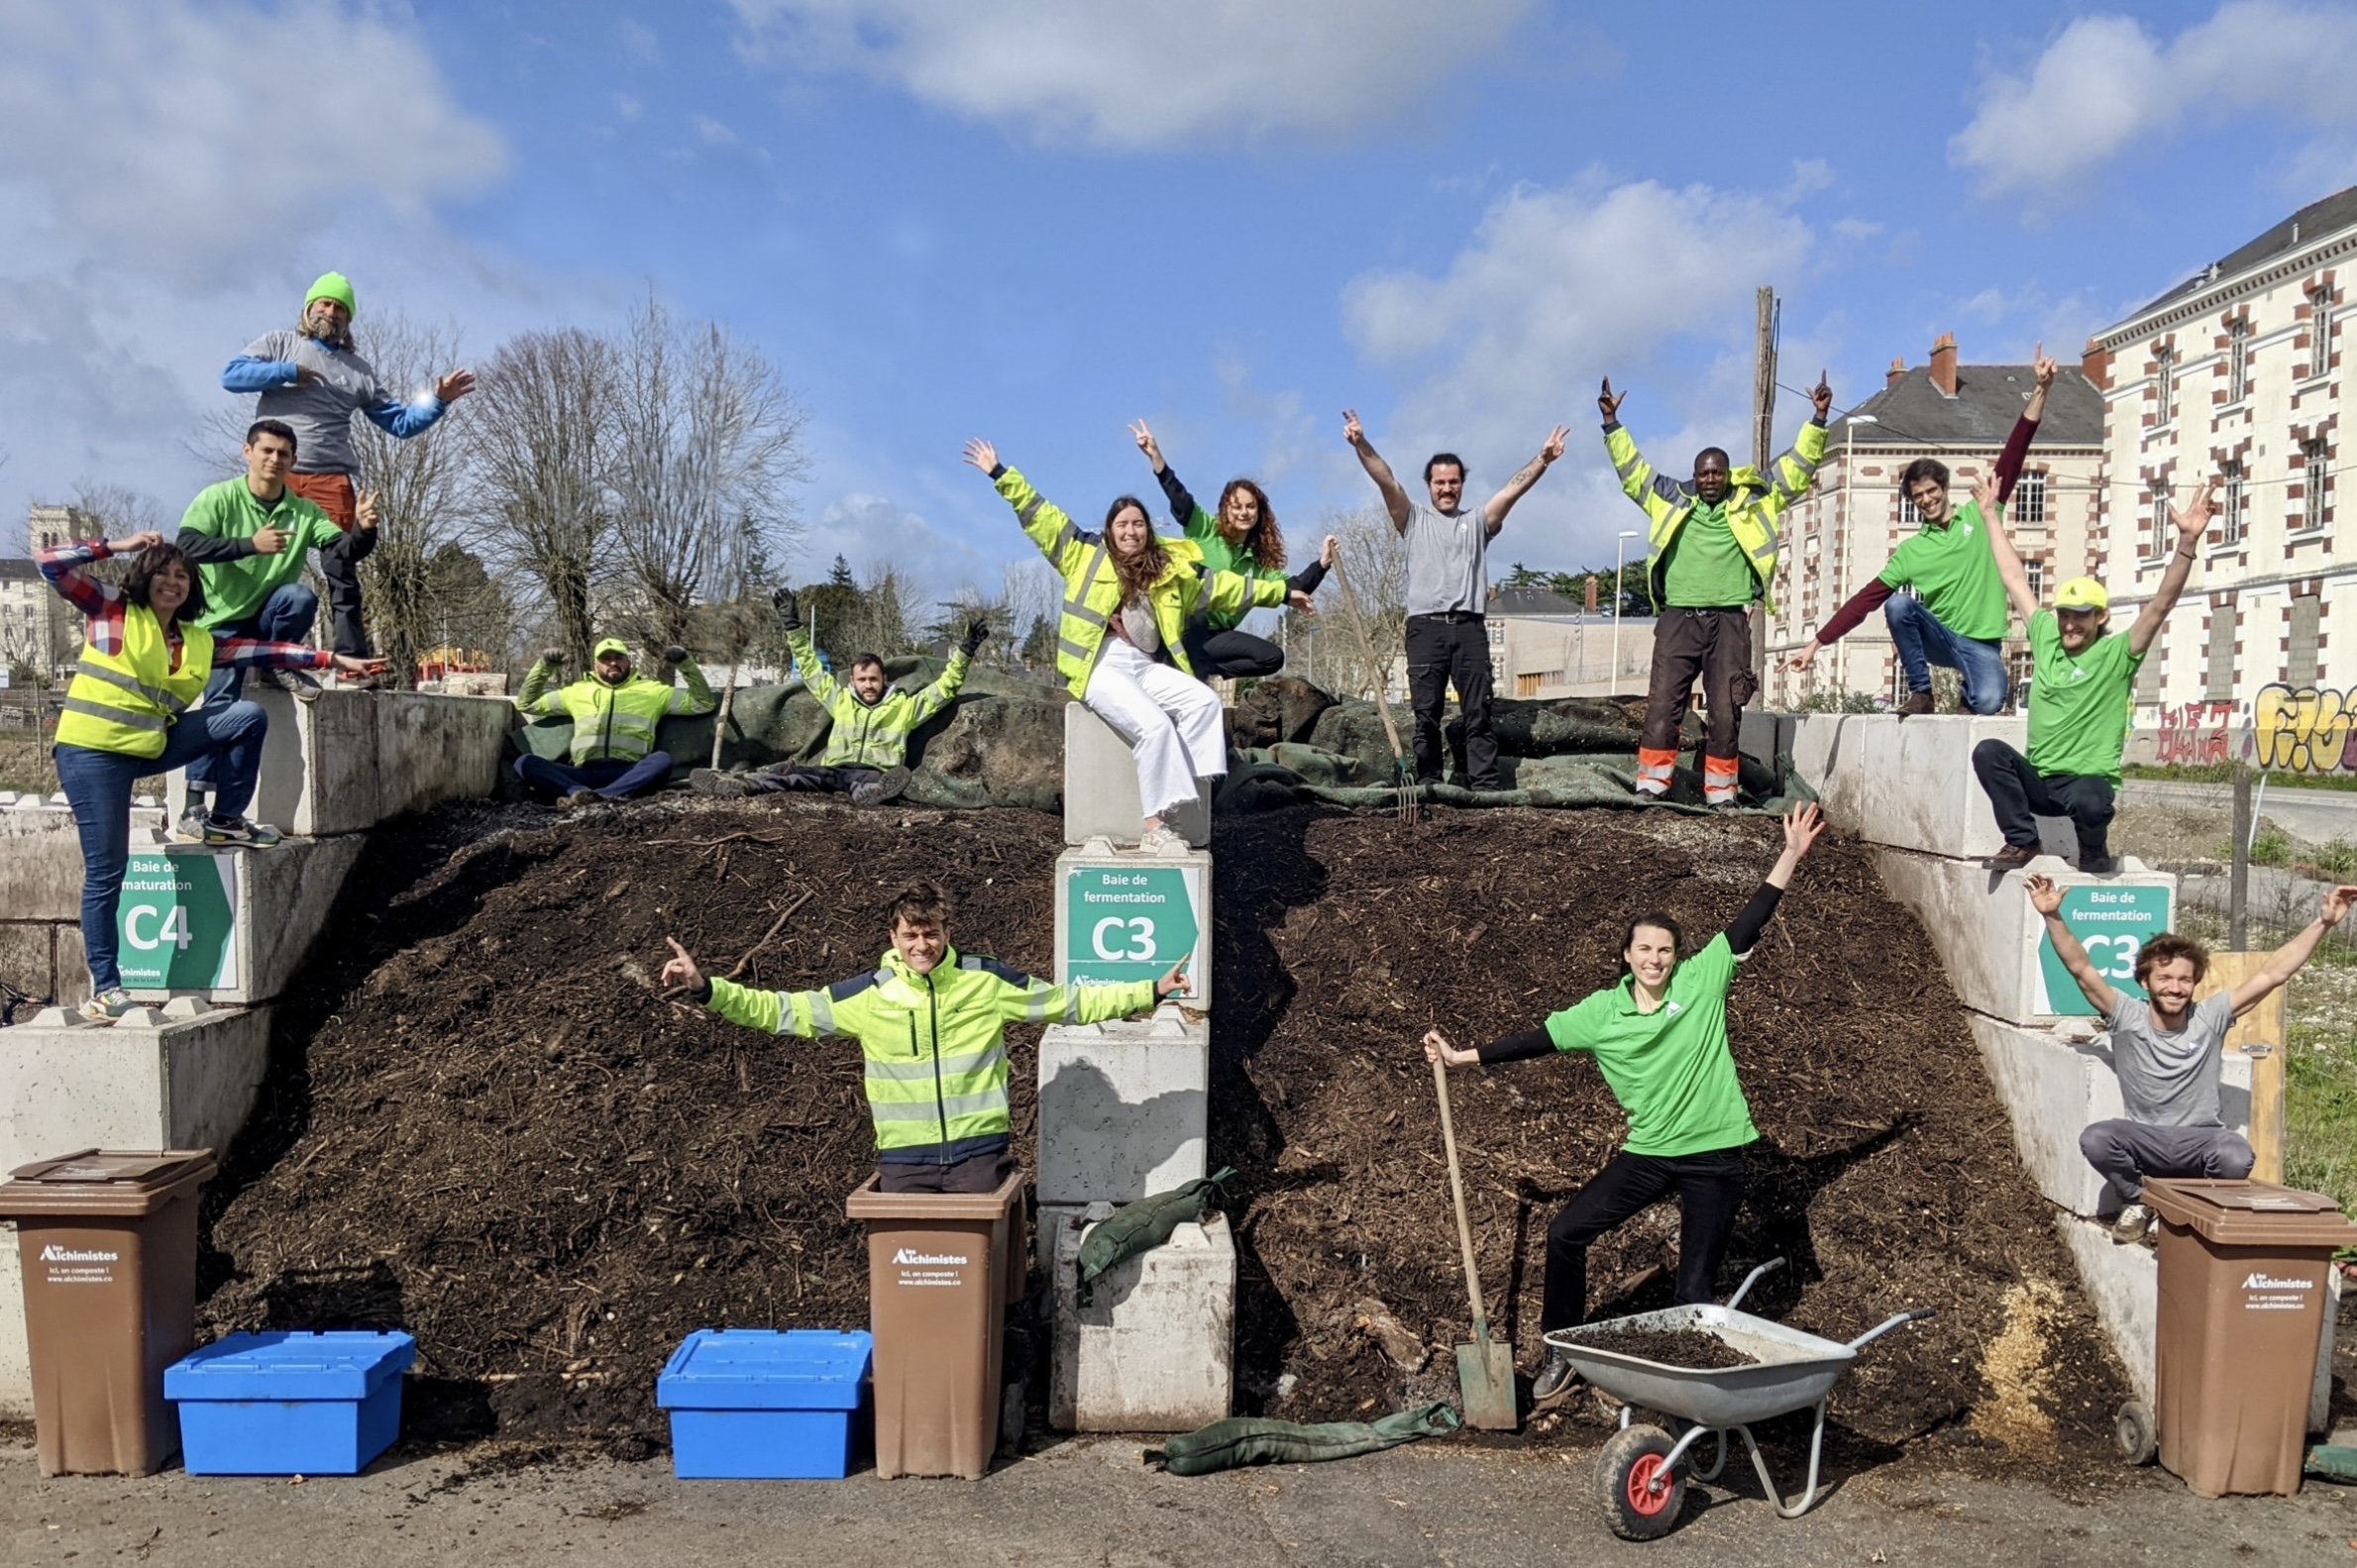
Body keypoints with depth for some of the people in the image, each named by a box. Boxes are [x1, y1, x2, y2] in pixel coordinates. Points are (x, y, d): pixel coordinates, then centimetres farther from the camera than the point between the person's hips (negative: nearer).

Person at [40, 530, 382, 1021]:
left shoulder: (199, 641, 11)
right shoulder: (113, 611, 1)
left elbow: (266, 651, 11)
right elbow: (51, 563, -5)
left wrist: (334, 659, 8)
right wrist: (120, 546, -4)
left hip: (152, 747, 5)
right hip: (91, 751, -5)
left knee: (249, 716, -4)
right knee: (106, 870, -6)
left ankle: (223, 821, 8)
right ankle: (104, 985, 3)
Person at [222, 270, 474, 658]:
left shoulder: (359, 369, 20)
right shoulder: (279, 344, 13)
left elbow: (401, 422, 16)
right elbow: (230, 376, -1)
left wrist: (438, 402, 2)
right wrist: (287, 372, -8)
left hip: (332, 479, 2)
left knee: (342, 572, -5)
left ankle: (352, 659, -7)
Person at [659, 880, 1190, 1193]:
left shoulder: (987, 982, -1)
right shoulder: (869, 994, -1)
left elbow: (1071, 1002, 5)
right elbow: (782, 1011, 1)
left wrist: (1150, 992, 1)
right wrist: (707, 988, -10)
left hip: (979, 1149, -1)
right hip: (904, 1157, 1)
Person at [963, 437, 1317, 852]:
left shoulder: (1171, 569, 16)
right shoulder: (1086, 554, 8)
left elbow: (1225, 586, 20)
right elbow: (1038, 514, 9)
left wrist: (1281, 590, 20)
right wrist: (1000, 473, 6)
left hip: (1147, 667, 5)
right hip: (1100, 668, -5)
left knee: (1204, 700, -21)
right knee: (1155, 724, -27)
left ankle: (1184, 784, -22)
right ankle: (1153, 826, -25)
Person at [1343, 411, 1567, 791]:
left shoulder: (1478, 521, 20)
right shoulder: (1414, 520, 15)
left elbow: (1512, 489, 9)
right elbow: (1386, 480, 2)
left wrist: (1542, 459, -5)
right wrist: (1361, 444, -11)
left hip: (1469, 627, 1)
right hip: (1426, 626, -1)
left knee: (1477, 711, -3)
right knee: (1426, 713, -1)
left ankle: (1485, 782, -5)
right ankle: (1428, 783, 1)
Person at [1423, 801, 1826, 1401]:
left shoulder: (1702, 981, -7)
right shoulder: (1601, 1012, -3)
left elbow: (1749, 922, -9)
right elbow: (1537, 1040, 1)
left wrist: (1792, 855, -14)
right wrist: (1463, 1057, 1)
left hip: (1714, 1155, -2)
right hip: (1647, 1153, 2)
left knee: (1696, 1288, 3)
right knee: (1566, 1232, -3)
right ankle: (1560, 1350, 16)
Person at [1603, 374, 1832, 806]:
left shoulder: (1752, 500, 11)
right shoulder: (1671, 499, 12)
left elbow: (1797, 467, 12)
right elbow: (1632, 469, 15)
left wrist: (1817, 420, 4)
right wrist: (1612, 424, 9)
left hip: (1729, 620, 0)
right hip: (1678, 618, 0)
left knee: (1725, 710, 0)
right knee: (1663, 704, -4)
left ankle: (1720, 792, 4)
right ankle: (1651, 784, -3)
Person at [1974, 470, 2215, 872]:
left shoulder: (2116, 654, -3)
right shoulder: (2046, 638, 8)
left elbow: (2161, 605, -14)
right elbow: (2015, 579, 14)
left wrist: (2187, 542, -25)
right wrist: (1992, 515, 19)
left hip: (2088, 780, -4)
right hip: (2037, 780, 4)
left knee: (2090, 803, -38)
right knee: (1988, 752, -25)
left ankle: (2095, 850, 2)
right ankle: (2022, 841, -6)